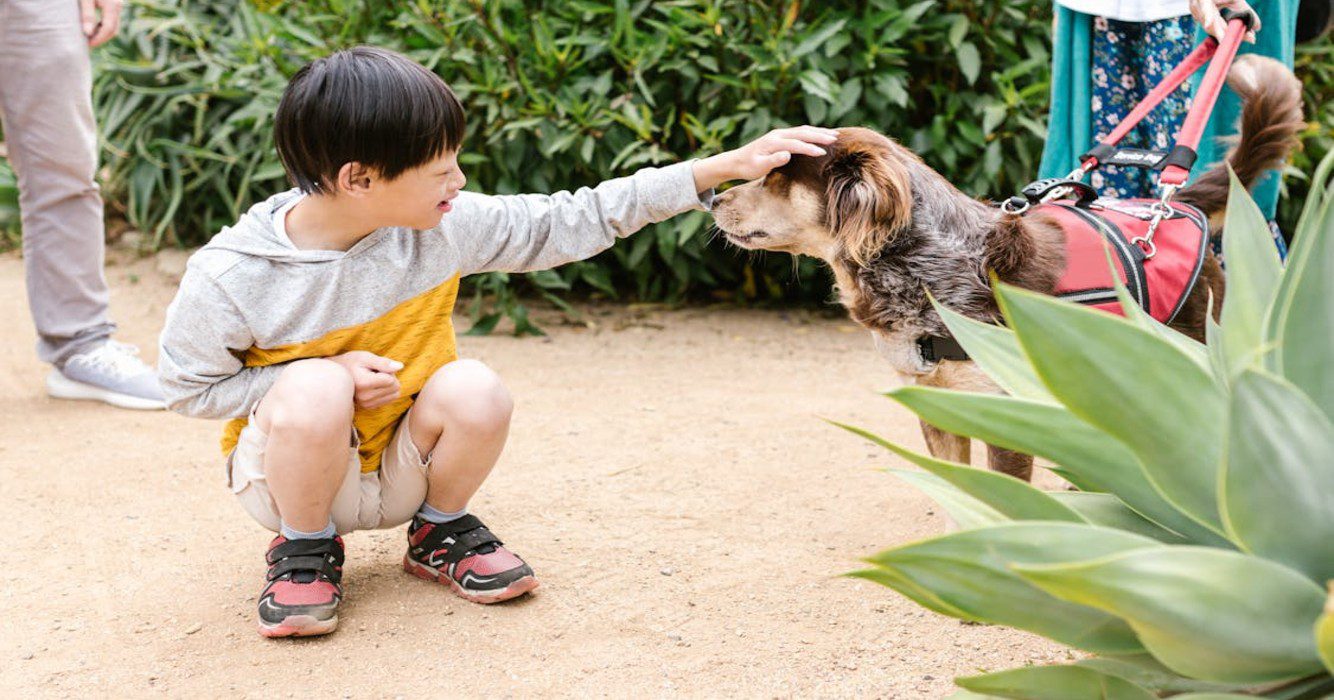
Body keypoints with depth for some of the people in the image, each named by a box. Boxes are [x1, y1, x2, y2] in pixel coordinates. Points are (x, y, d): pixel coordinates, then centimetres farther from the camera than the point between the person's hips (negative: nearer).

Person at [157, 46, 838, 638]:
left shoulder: (445, 225, -14)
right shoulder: (227, 276, -23)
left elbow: (571, 220, -9)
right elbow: (190, 386, -10)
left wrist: (724, 167, -12)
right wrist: (328, 376, -24)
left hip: (401, 467, 3)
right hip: (284, 466, -3)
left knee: (474, 391, -28)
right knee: (315, 388, -36)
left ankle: (440, 530, 3)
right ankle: (305, 549, -6)